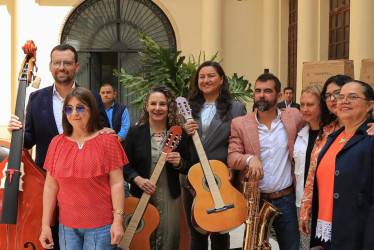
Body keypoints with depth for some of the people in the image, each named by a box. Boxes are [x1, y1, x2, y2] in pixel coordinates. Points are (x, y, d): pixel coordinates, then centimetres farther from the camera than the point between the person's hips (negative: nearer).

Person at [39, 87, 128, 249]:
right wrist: (46, 225, 4)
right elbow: (51, 186, 6)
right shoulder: (57, 143, 6)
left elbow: (116, 183, -6)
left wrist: (118, 220, -12)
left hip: (101, 226, -3)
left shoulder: (107, 141, -3)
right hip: (67, 226, 3)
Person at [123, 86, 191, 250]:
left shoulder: (178, 133, 1)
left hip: (170, 197, 1)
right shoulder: (135, 132, -1)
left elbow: (188, 167, 7)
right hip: (141, 196, 0)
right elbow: (125, 165, 0)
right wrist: (137, 179, -17)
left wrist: (179, 163, -14)